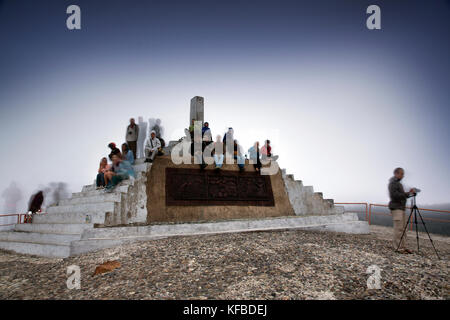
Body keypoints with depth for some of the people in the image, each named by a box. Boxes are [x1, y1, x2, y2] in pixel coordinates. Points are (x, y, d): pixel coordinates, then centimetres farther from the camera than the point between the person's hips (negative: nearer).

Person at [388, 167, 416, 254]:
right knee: (398, 228, -10)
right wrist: (407, 193, -19)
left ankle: (403, 247, 11)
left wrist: (410, 193, 7)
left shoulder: (398, 183, 22)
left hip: (401, 208, 10)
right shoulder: (393, 183, -7)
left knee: (403, 228, 7)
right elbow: (394, 195, -19)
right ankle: (398, 248, -7)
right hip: (396, 208, -9)